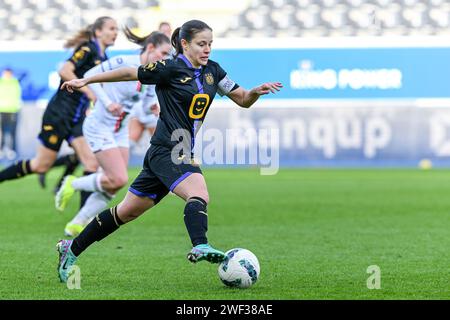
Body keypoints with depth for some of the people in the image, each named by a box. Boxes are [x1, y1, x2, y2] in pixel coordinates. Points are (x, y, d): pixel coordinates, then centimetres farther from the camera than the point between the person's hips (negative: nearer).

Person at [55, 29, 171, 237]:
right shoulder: (124, 63, -19)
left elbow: (147, 105, 10)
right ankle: (72, 184, 6)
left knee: (114, 185, 3)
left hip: (120, 130, 8)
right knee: (119, 179, -16)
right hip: (99, 128, -8)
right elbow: (90, 75, -16)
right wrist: (107, 102, -25)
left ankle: (76, 225, 14)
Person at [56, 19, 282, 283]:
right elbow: (129, 73, -3)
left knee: (128, 211, 14)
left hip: (182, 153, 8)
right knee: (199, 195, -30)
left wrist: (257, 91, -8)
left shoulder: (212, 71, 11)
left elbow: (243, 100, 14)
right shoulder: (171, 69, -10)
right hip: (167, 150, -8)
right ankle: (200, 247, -49)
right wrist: (85, 81, 2)